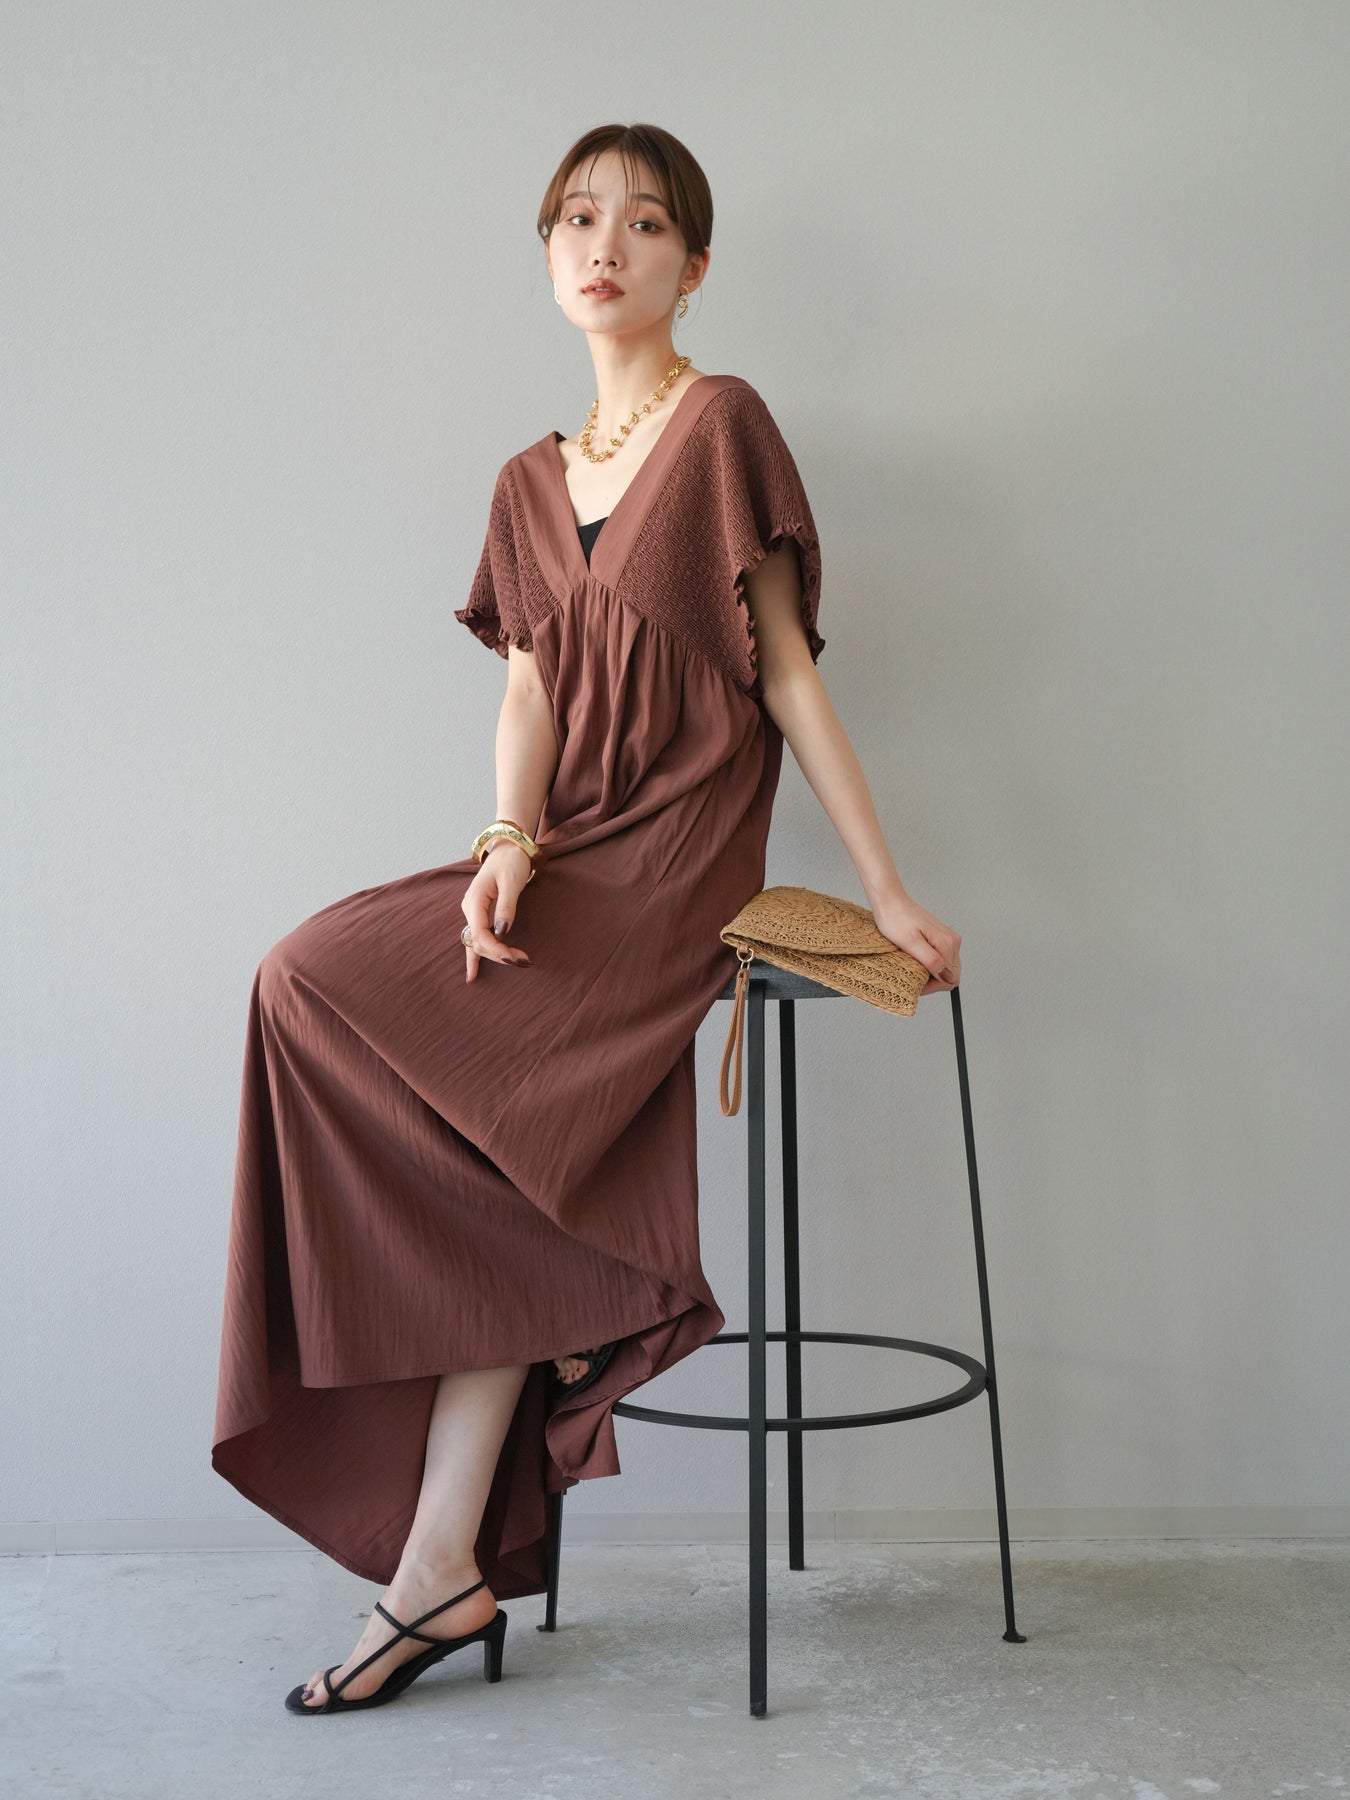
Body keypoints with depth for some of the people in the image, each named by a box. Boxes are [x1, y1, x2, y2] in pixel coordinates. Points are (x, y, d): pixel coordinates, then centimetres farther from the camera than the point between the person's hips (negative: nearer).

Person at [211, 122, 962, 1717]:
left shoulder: (724, 427, -1)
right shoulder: (531, 485, 18)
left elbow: (789, 674, -2)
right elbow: (526, 695, 8)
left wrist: (889, 895, -4)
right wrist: (510, 842, -12)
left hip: (669, 866, -6)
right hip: (566, 866, 6)